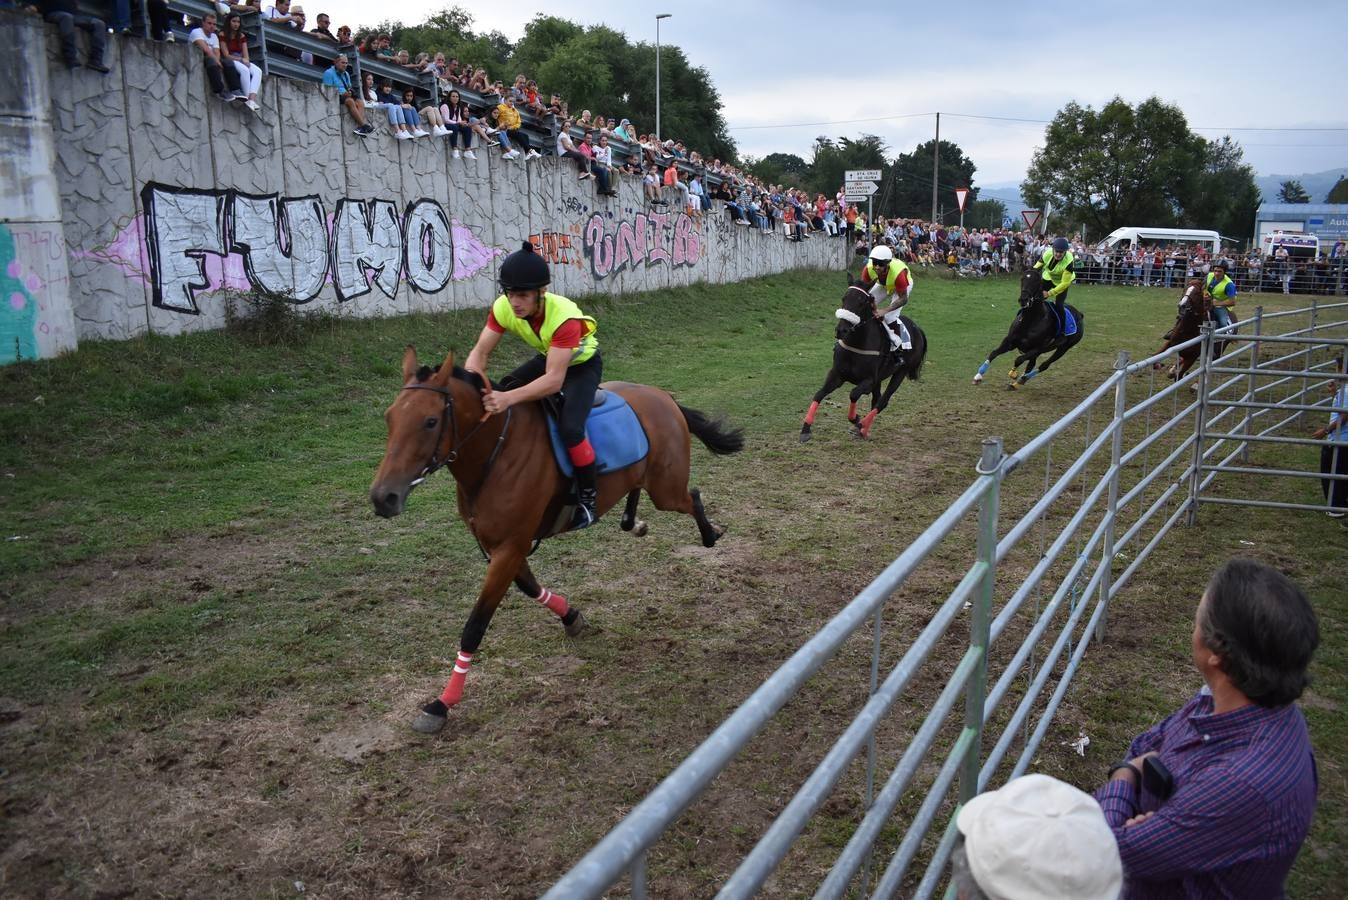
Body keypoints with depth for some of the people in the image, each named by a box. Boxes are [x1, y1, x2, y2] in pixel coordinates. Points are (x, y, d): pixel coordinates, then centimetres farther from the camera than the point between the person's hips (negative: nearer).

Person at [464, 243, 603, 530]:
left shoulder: (564, 316, -40)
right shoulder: (503, 308, -23)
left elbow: (554, 380, -46)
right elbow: (480, 352, -21)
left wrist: (509, 398, -60)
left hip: (583, 365, -7)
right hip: (548, 358, 7)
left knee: (569, 427, -29)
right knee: (493, 399, -6)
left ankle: (589, 498, -7)